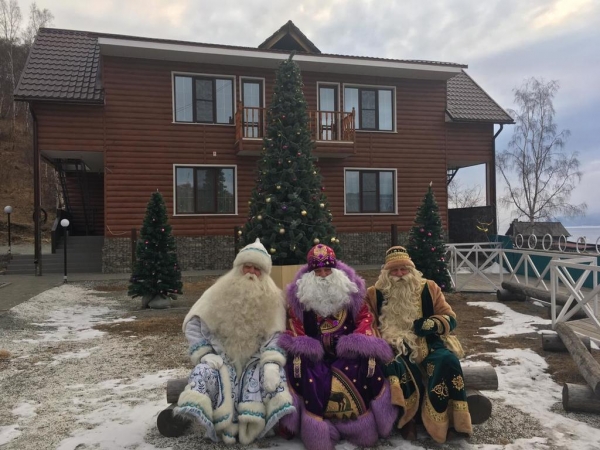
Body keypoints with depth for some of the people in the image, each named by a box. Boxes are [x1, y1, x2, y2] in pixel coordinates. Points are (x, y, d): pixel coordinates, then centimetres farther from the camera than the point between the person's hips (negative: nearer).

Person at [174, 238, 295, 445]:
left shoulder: (273, 298, 1)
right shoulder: (219, 293, 1)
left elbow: (275, 335, -8)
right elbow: (193, 325, 0)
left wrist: (271, 363, -27)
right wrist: (205, 354, -13)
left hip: (255, 359, 0)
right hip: (222, 357, 0)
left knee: (273, 371, -29)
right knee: (206, 369, -29)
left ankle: (249, 427, -30)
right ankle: (224, 426, -29)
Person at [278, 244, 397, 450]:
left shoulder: (350, 288, 6)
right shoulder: (300, 293, 6)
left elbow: (365, 318, 5)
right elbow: (295, 324, 6)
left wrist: (366, 346, -11)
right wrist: (298, 350, -9)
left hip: (347, 350, 0)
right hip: (313, 352, 0)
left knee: (368, 368, -27)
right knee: (301, 369, -31)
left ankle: (360, 427, -7)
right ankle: (318, 431, -17)